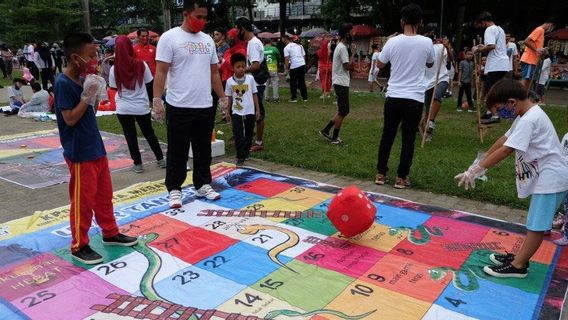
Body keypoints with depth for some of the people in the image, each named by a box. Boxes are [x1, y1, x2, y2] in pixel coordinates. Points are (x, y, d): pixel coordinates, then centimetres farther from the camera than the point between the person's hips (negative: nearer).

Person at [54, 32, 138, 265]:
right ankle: (79, 246, 17)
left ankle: (110, 233, 33)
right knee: (83, 201, 2)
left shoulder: (81, 80, 10)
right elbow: (70, 118, -20)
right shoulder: (63, 83, -16)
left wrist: (93, 96, 1)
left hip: (96, 148, 9)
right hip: (79, 153, -9)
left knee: (104, 194, 18)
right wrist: (88, 96, -18)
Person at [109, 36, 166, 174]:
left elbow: (114, 87, 1)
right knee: (149, 133, 16)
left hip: (124, 108, -1)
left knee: (130, 136, 9)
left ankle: (138, 164, 14)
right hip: (142, 106, 1)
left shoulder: (114, 69, -9)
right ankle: (161, 159, 23)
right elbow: (149, 83, -2)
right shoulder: (141, 65, -10)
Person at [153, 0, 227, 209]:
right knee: (177, 152, 4)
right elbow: (161, 72, -9)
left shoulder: (207, 40, 12)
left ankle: (202, 185, 27)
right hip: (179, 107, -5)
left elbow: (214, 72, 18)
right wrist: (157, 100, -16)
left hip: (205, 107, 6)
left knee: (203, 150, 14)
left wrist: (223, 98, 16)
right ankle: (174, 189, 17)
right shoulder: (169, 38, -6)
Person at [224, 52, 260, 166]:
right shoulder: (230, 81, -3)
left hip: (250, 111, 1)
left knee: (249, 134, 13)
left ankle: (246, 153, 30)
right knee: (238, 135, -5)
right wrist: (228, 112, 8)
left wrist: (257, 109, 1)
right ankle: (240, 157, 2)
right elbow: (230, 97, 6)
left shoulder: (250, 79, -4)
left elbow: (254, 94, 2)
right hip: (236, 112, -1)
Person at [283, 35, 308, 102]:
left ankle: (294, 98, 6)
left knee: (293, 83, 6)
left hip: (294, 66, -5)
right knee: (302, 82, 13)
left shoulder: (286, 48, -2)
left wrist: (286, 69, -8)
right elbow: (304, 56, 15)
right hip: (302, 64, 5)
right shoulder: (299, 45, 16)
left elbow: (287, 59, -10)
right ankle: (305, 97, 14)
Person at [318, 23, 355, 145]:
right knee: (342, 112, -2)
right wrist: (353, 53, -10)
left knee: (343, 111, 15)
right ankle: (334, 138, 5)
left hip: (340, 82, 10)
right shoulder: (343, 48, -17)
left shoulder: (339, 46, 16)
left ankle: (326, 130, 17)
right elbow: (348, 66, -19)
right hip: (341, 83, -10)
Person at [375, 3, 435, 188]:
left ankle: (381, 174, 18)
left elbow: (380, 64, 11)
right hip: (415, 99, -1)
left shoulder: (393, 41, -4)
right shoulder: (426, 42, -3)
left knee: (387, 136, 12)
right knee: (408, 139, 7)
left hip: (393, 97, 1)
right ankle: (401, 178, 12)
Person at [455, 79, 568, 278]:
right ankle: (521, 257, 27)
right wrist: (481, 162, 14)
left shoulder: (529, 120, -23)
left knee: (536, 225, -3)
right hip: (543, 176, 11)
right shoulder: (527, 115, 10)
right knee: (535, 223, 17)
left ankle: (518, 266, 4)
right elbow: (504, 139, 14)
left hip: (550, 178, -11)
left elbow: (505, 150, -26)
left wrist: (476, 169, -21)